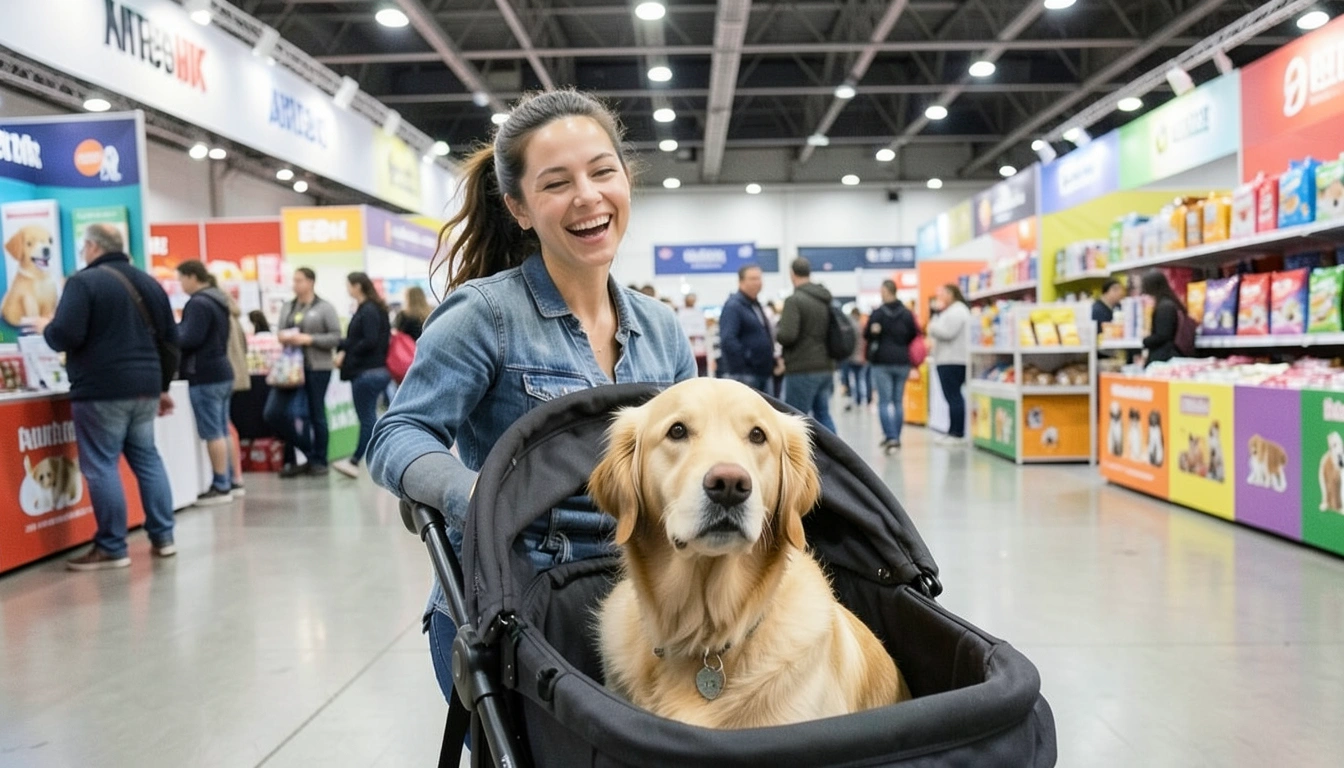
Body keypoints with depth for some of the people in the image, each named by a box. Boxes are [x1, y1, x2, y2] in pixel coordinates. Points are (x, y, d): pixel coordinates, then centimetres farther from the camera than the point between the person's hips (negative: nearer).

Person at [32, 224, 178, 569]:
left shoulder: (84, 282, -9)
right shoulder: (148, 282, 14)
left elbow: (65, 336, -18)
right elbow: (170, 338, 17)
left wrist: (45, 328, 5)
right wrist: (163, 387, 24)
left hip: (101, 391, -7)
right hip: (144, 388, 7)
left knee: (101, 466, -2)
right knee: (147, 459, 13)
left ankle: (112, 549, 1)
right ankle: (163, 537, 15)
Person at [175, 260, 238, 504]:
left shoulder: (198, 303, -14)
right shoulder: (217, 301, 16)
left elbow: (189, 339, -19)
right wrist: (176, 327, 13)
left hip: (205, 376, -10)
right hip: (221, 371, 10)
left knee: (212, 433, -6)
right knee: (222, 431, 12)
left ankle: (221, 486, -4)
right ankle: (229, 481, 16)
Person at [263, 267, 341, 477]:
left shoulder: (324, 308, -2)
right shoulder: (287, 307, 13)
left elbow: (336, 337, -8)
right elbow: (280, 332, 19)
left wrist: (309, 339, -16)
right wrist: (282, 337, -4)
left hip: (317, 367, -5)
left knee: (316, 413, 4)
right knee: (272, 412, -3)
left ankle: (319, 460, 18)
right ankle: (306, 448, 13)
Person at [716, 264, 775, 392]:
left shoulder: (757, 305, 19)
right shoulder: (733, 306, -12)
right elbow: (727, 341, -23)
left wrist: (771, 360, 14)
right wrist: (746, 360, -21)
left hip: (763, 372, 10)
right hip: (744, 375, -10)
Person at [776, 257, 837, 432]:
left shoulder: (794, 300, -12)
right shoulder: (826, 300, 11)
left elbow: (787, 335, -20)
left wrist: (781, 320, -1)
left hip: (802, 370, -7)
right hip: (826, 367, 7)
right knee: (823, 415, 14)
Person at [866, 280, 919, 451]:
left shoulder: (878, 313, -9)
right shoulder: (907, 314, 3)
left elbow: (867, 335, -5)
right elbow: (914, 336, 6)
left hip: (882, 362, -4)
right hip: (902, 361, 4)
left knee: (884, 401, -2)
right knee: (898, 401, 12)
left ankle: (890, 437, -14)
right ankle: (895, 437, 17)